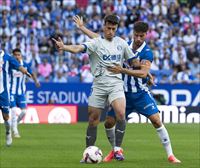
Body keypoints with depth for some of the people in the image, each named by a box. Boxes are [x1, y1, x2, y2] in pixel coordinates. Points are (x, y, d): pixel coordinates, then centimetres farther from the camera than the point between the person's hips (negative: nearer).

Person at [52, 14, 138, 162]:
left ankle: (117, 149, -14)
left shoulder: (121, 43, 8)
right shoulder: (96, 43, -2)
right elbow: (78, 48, -21)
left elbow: (134, 61, 19)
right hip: (99, 85, -1)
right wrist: (64, 47, -40)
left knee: (121, 113, -23)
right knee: (93, 120, 3)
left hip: (116, 84, 1)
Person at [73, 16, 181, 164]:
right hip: (124, 93, 4)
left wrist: (123, 70, -32)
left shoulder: (147, 53, -11)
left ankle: (170, 155, -9)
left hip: (141, 94, -4)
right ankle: (115, 150, 24)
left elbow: (143, 73, -25)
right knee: (109, 123, -1)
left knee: (156, 120, -16)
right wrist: (82, 27, 11)